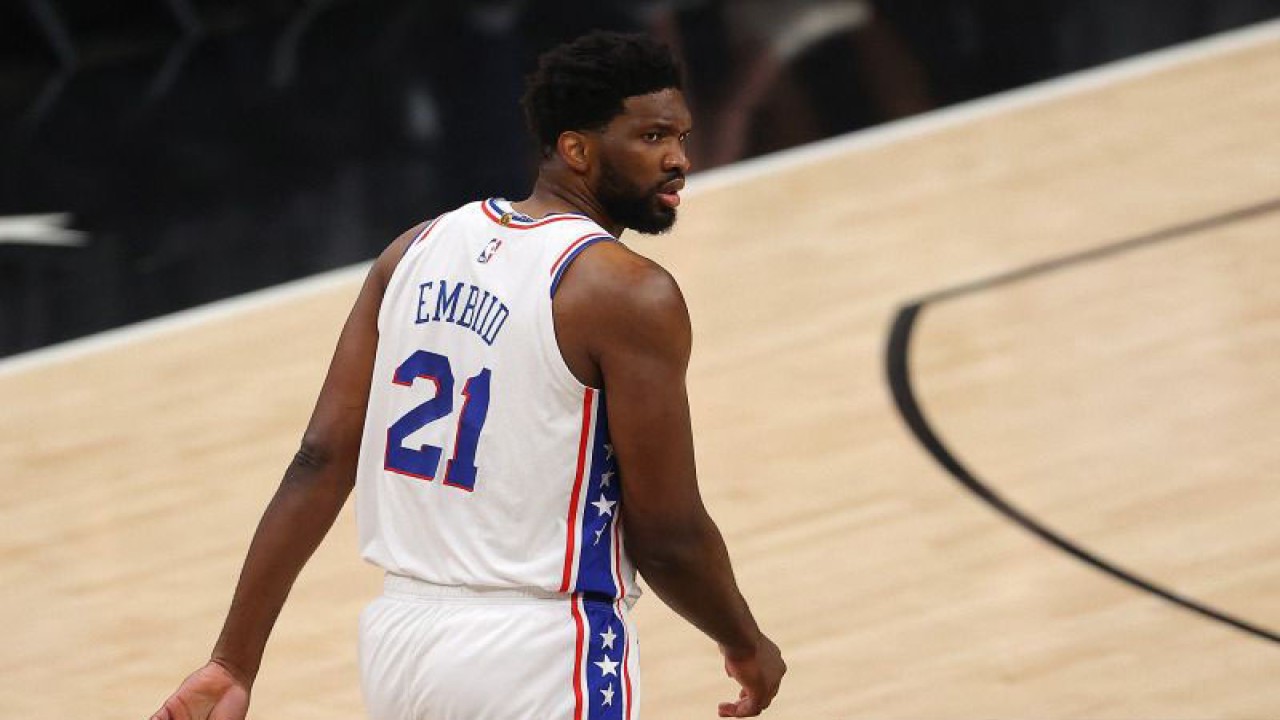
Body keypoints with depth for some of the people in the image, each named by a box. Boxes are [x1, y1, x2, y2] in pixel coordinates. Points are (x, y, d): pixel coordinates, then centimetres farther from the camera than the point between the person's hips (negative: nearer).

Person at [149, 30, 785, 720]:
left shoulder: (417, 252, 8)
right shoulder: (629, 293, -12)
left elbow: (321, 463, 3)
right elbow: (667, 536, -11)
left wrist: (234, 663, 2)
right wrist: (747, 646, 8)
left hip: (397, 636, 7)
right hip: (541, 659, -7)